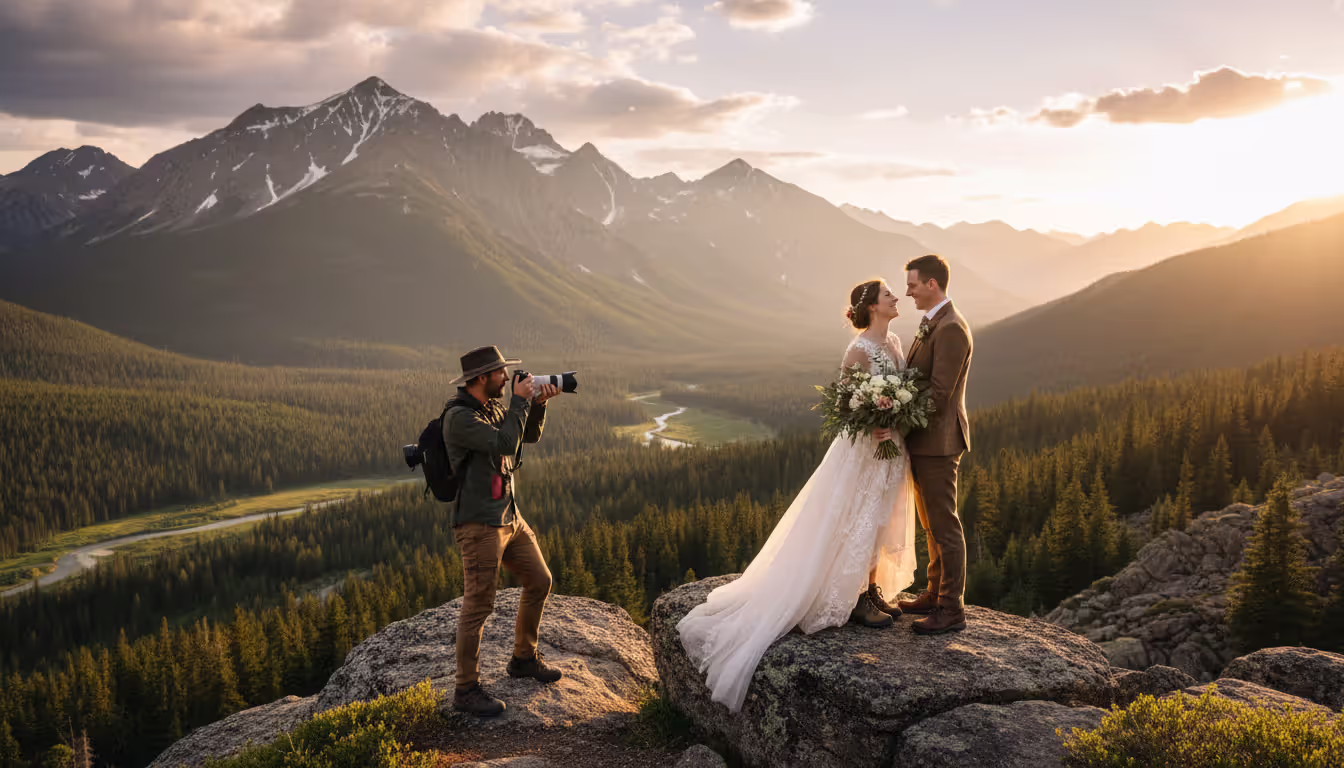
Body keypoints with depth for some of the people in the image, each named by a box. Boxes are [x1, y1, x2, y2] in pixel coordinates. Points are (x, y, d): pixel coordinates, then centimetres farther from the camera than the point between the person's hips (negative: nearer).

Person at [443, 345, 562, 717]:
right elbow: (505, 443, -25)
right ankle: (466, 689, 6)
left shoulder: (493, 407, 10)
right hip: (479, 524, -9)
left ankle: (524, 658, 33)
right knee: (478, 604, -5)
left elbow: (530, 435, 19)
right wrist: (520, 401, -15)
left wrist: (538, 404, 1)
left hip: (510, 518, 9)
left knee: (539, 581, 16)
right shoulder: (459, 416, -17)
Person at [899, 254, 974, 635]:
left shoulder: (950, 329, -19)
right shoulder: (933, 324, 14)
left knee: (944, 525, -2)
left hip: (937, 441, -10)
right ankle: (936, 594, 29)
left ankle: (952, 610, 6)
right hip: (925, 441, 10)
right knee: (932, 523, 18)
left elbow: (939, 393, -23)